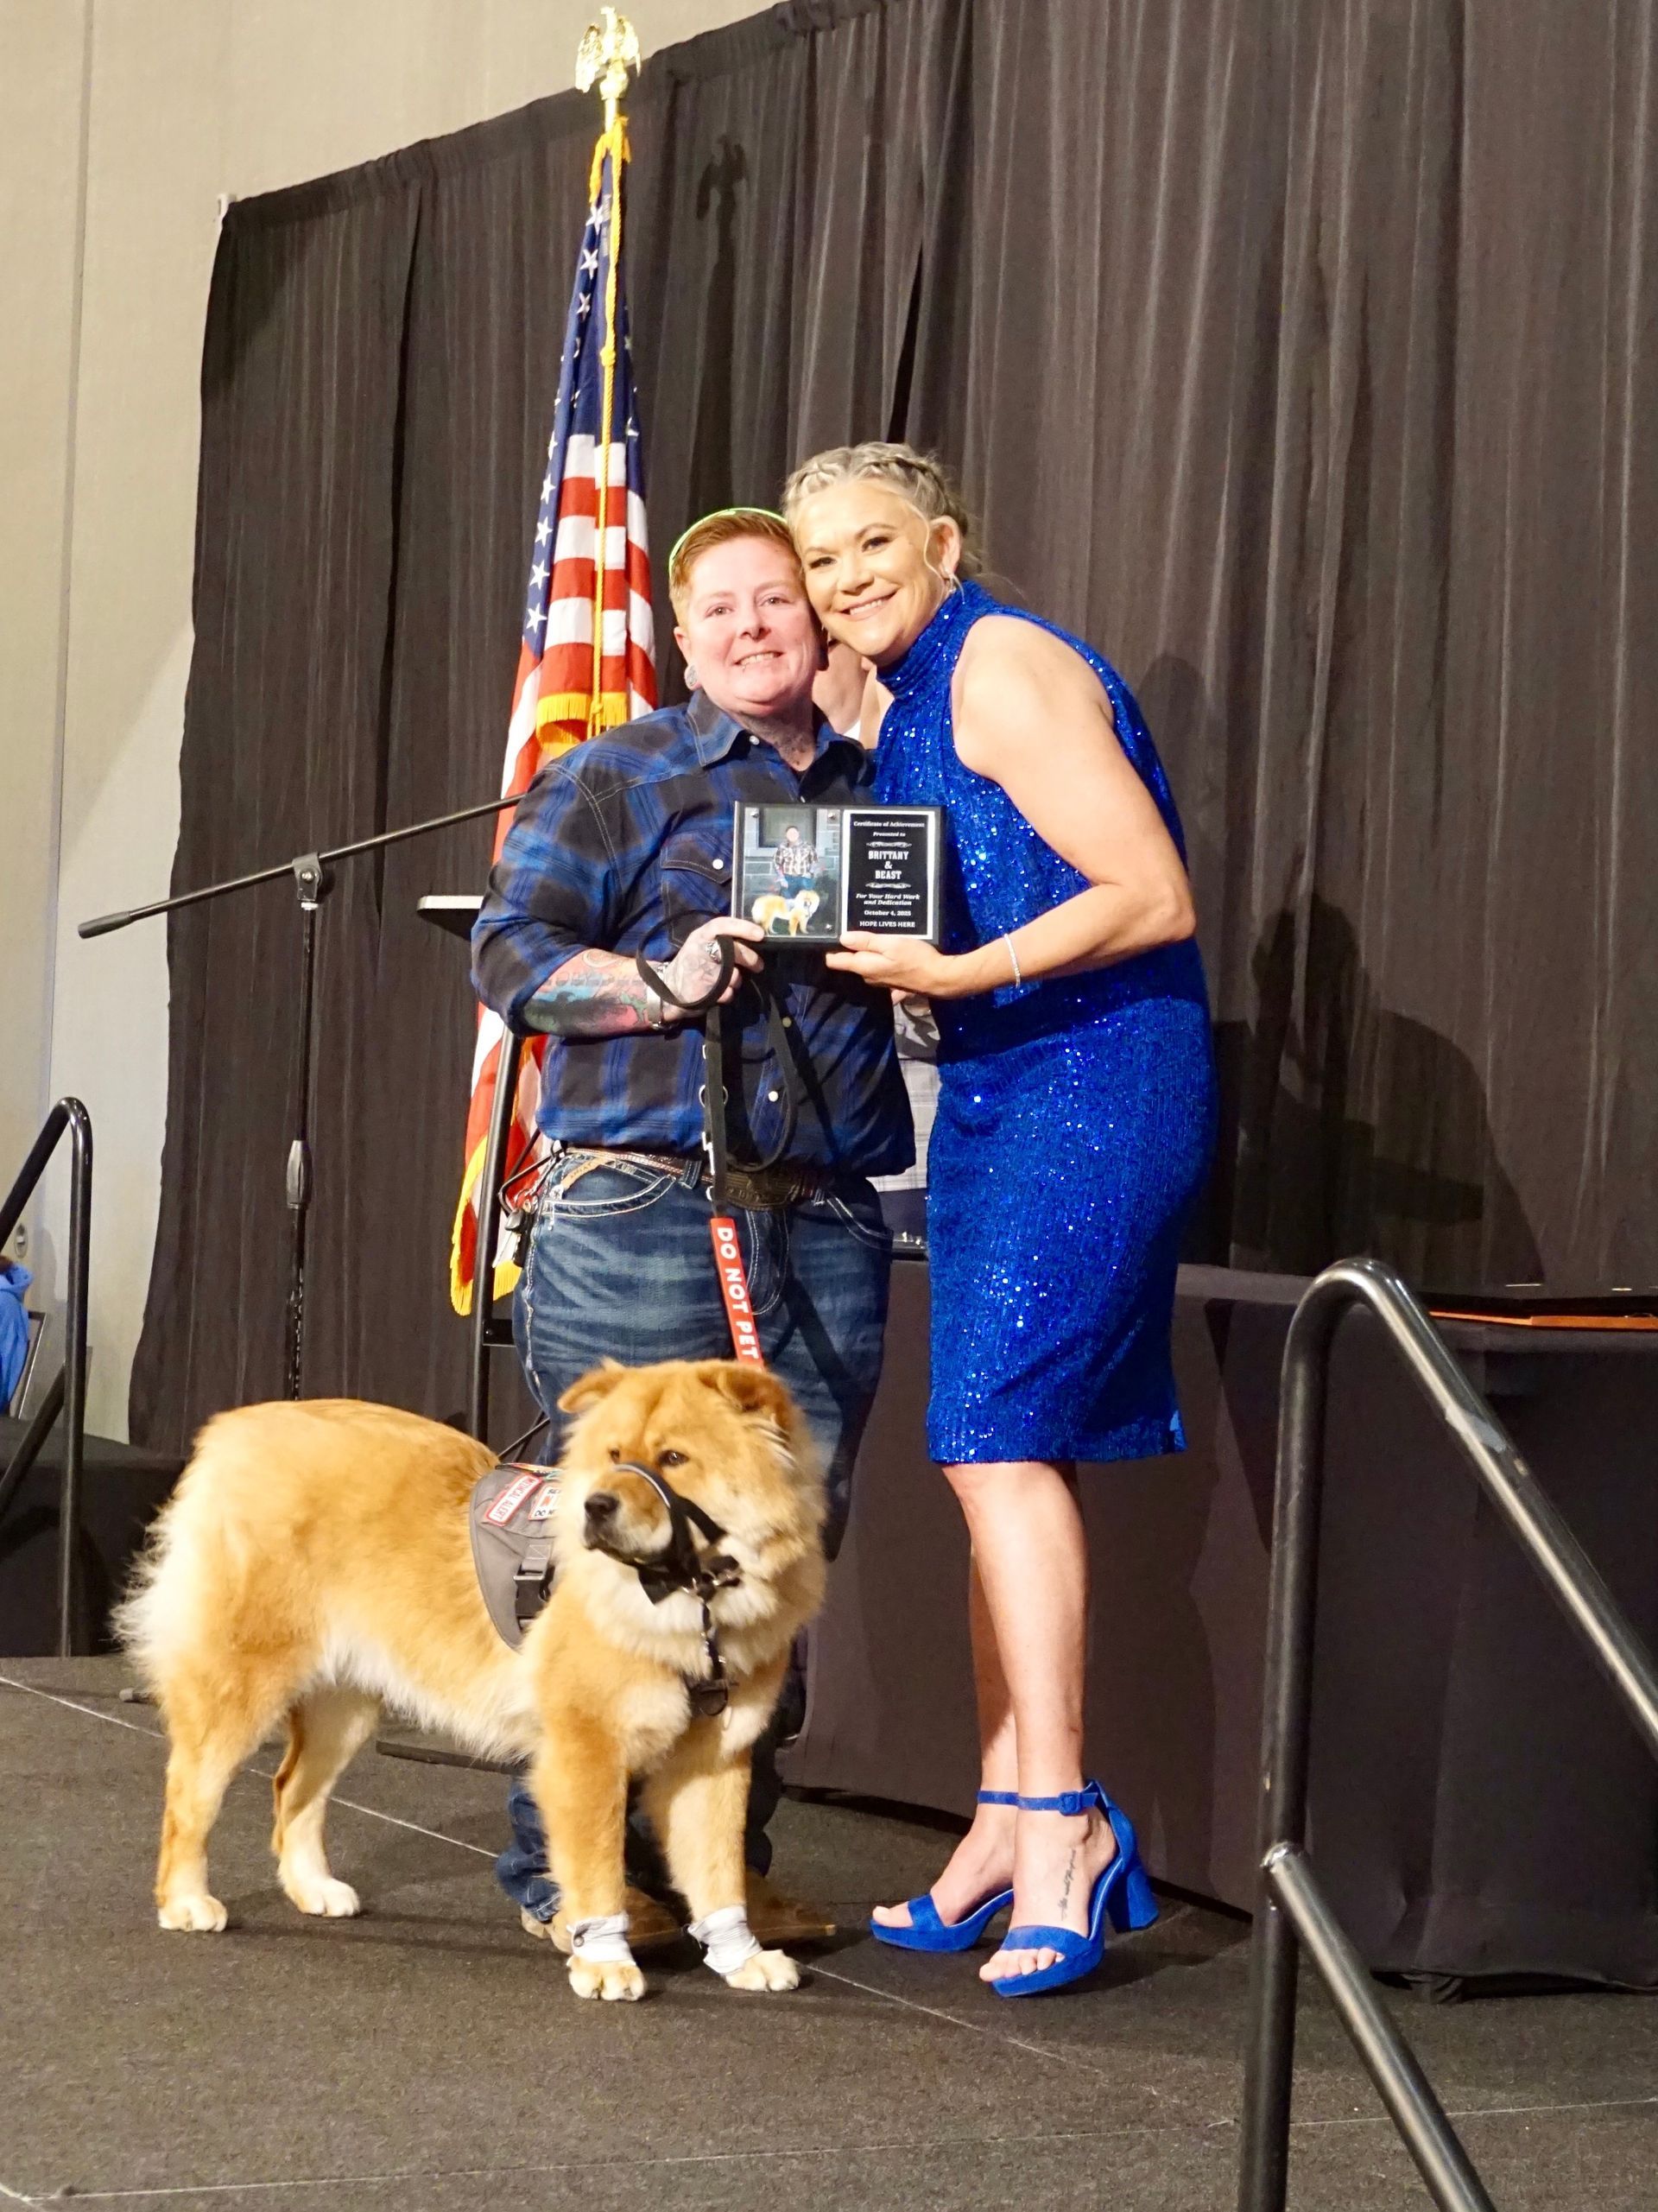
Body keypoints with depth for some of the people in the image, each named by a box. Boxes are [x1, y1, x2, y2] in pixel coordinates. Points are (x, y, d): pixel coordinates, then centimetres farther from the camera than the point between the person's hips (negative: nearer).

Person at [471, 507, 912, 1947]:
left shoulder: (880, 793, 19)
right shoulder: (616, 780, 6)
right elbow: (510, 952, 0)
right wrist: (664, 984, -14)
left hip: (826, 1225, 4)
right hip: (639, 1219, -4)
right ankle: (566, 1868, 2)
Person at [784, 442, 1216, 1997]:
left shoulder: (1003, 665, -11)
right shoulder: (902, 706, 18)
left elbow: (1151, 896, -18)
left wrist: (962, 972, -25)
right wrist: (859, 951, 10)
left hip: (1095, 1087, -10)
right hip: (993, 1101, 10)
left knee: (999, 1432, -15)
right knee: (1007, 1455, 9)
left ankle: (1060, 1818, -13)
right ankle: (1009, 1831, 13)